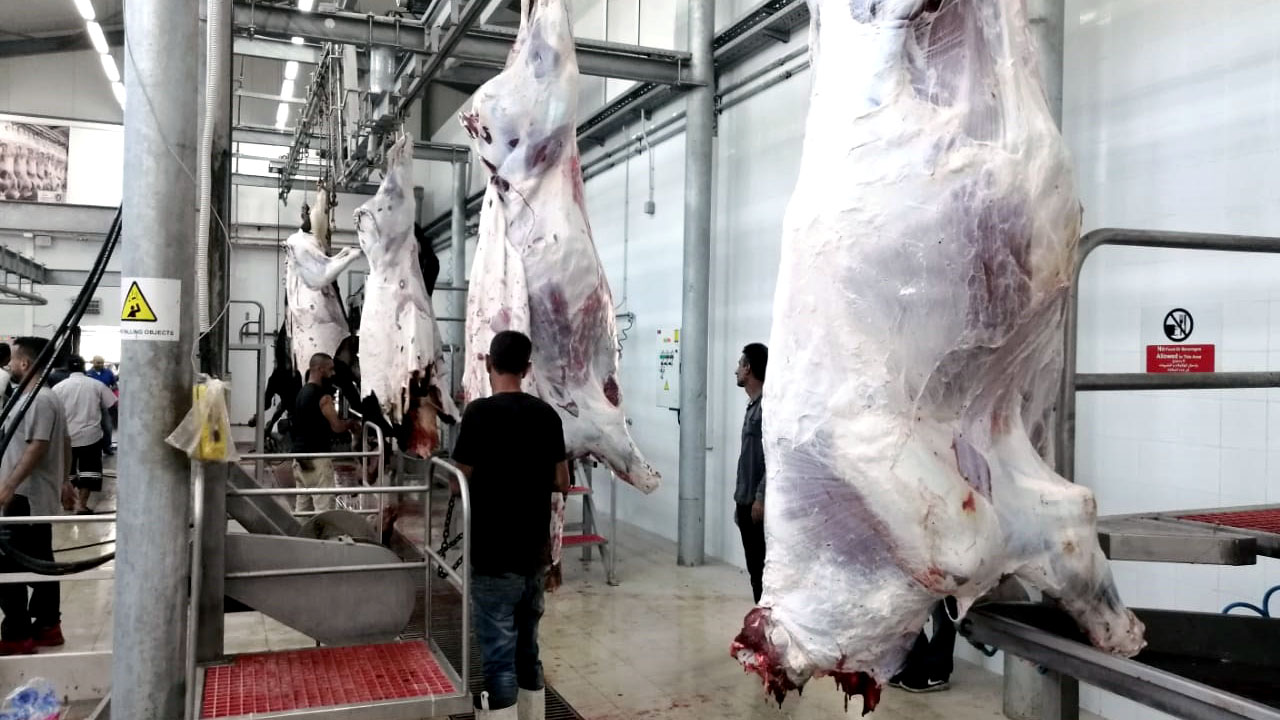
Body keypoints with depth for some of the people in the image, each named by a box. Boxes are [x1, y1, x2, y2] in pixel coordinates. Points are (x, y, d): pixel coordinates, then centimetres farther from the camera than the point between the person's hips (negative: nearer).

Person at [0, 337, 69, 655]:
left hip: (26, 497, -11)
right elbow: (65, 444, 20)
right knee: (40, 563, 14)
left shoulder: (39, 400, -17)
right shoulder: (46, 398, 15)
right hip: (39, 496, 11)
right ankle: (47, 626, 22)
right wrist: (63, 482, 27)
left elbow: (38, 447, -25)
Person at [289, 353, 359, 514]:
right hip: (318, 458, -9)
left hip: (301, 456, 9)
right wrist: (351, 424, 2)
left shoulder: (301, 393, 13)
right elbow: (336, 426, -18)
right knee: (324, 507, -8)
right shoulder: (322, 396, -14)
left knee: (302, 506, 12)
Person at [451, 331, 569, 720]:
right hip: (536, 552, 6)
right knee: (527, 650, 18)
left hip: (495, 556, -6)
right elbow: (562, 483, 9)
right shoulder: (547, 414, 3)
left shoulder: (481, 412, -13)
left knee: (499, 656, 1)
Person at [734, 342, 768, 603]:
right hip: (747, 501, 9)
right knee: (754, 567, 12)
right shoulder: (753, 404, 16)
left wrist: (761, 497, -21)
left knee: (764, 568, -5)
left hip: (759, 502, -9)